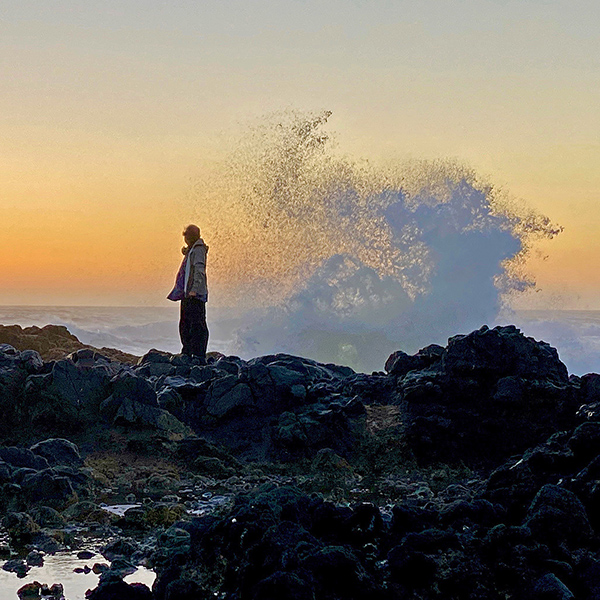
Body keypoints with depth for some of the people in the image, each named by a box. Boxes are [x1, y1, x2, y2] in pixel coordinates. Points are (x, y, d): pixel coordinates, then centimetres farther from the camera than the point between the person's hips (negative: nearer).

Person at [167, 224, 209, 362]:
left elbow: (199, 270, -21)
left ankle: (199, 356, -13)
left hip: (195, 294, -11)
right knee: (185, 325, 14)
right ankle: (187, 354, 21)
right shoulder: (191, 250, 20)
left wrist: (194, 289, -28)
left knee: (197, 325, -11)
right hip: (187, 293, 11)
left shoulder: (199, 249, -9)